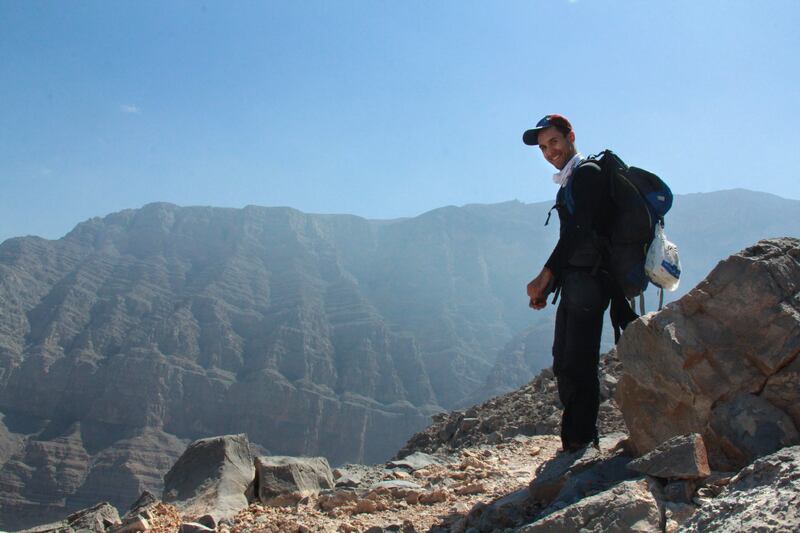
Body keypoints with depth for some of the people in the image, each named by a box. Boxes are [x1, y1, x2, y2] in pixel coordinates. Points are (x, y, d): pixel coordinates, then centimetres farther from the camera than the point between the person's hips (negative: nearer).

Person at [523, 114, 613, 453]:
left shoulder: (587, 174, -7)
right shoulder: (569, 183, 21)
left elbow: (577, 231, -19)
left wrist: (544, 276, -21)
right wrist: (546, 286, 18)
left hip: (588, 282, -10)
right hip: (574, 284, 10)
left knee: (578, 365, -9)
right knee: (563, 364, 12)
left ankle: (580, 443, -2)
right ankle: (576, 442, 20)